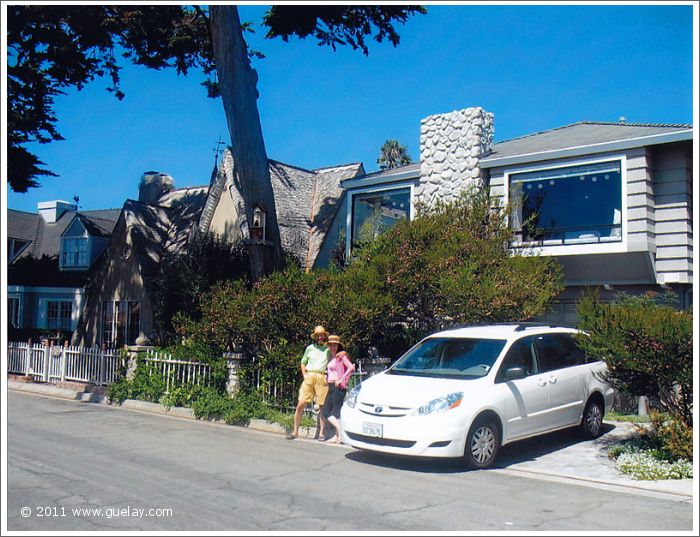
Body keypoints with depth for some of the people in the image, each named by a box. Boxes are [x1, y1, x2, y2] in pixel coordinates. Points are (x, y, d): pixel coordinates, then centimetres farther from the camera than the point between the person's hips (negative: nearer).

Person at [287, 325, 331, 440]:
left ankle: (321, 433, 8)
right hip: (309, 377, 1)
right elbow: (303, 363, 21)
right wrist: (304, 375, 7)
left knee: (323, 407, 0)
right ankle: (295, 431, 4)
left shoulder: (329, 349, 11)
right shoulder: (310, 348, 15)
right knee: (300, 405, -5)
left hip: (322, 378, -1)